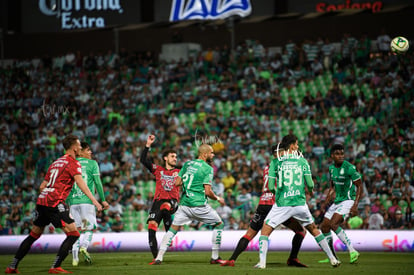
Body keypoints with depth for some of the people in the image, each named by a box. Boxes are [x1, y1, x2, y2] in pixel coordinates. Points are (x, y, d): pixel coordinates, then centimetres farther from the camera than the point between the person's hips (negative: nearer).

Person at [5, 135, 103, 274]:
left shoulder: (56, 162, 24)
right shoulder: (73, 163, -1)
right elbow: (80, 182, -17)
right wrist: (93, 200, -25)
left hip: (42, 200, 9)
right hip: (55, 202, -9)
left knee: (34, 235, 20)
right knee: (73, 234, -8)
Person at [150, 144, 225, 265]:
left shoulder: (187, 164, 10)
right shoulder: (207, 168, -6)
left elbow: (177, 183, 11)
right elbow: (208, 192, -12)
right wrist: (217, 198, 5)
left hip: (184, 204, 5)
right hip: (199, 205, -5)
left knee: (173, 229, 11)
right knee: (219, 224, 14)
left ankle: (159, 257, -1)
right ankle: (215, 257, 13)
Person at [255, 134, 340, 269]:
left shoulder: (276, 162, 0)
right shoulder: (302, 161, 4)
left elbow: (271, 187, -4)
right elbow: (310, 184, 1)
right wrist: (310, 190, 25)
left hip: (282, 204, -2)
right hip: (300, 203, 2)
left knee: (265, 230, 9)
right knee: (313, 229, 20)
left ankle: (262, 262, -6)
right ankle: (332, 259, 22)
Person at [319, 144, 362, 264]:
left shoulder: (349, 168, -16)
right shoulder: (331, 168, 7)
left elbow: (359, 186, -13)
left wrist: (355, 205, -20)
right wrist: (328, 199, 7)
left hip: (348, 201, -8)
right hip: (337, 202, 8)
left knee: (333, 224, -26)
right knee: (324, 227, 7)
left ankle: (352, 251, -23)